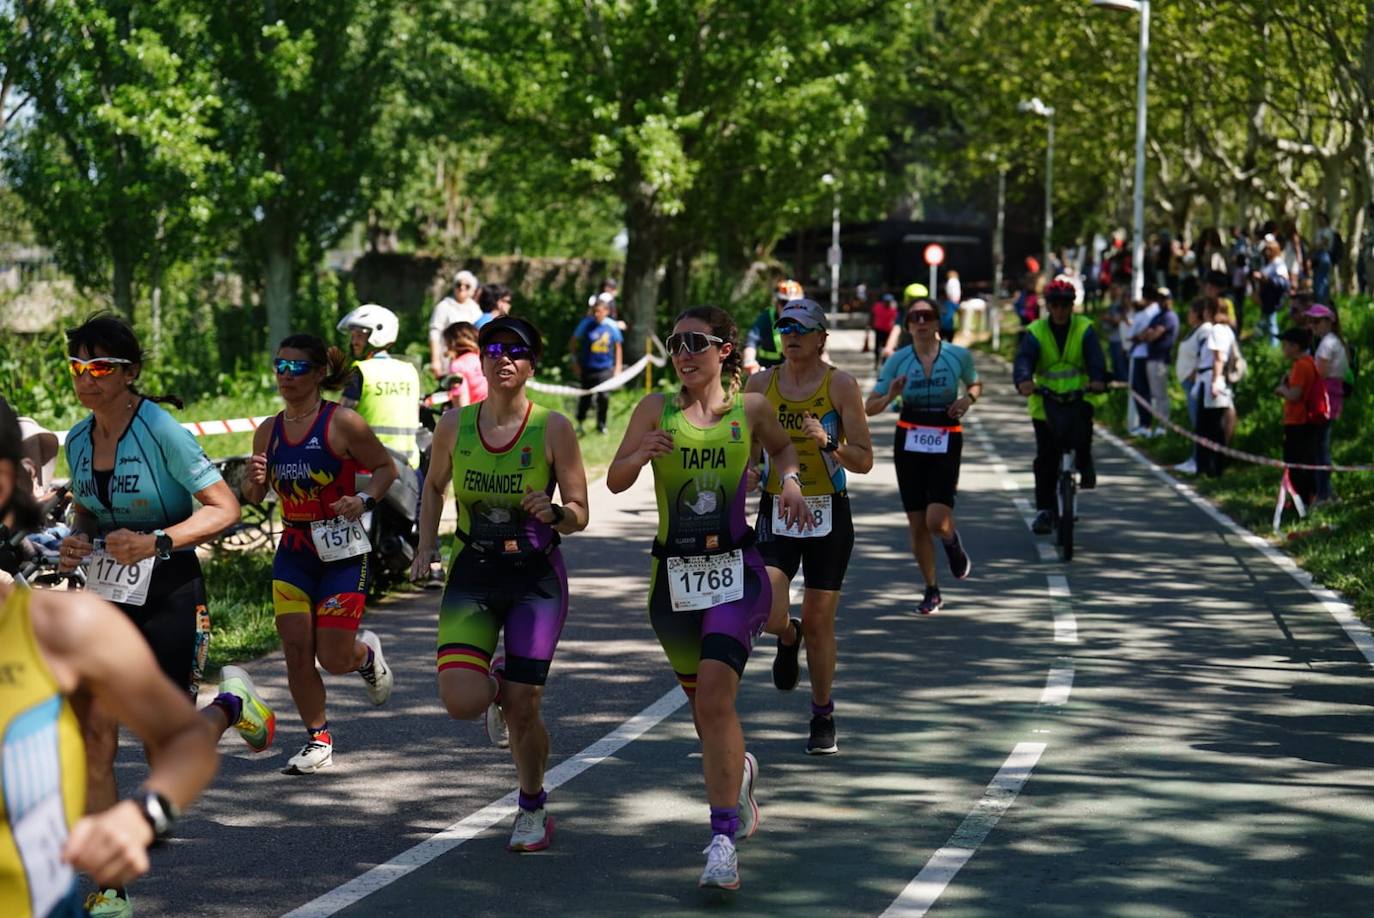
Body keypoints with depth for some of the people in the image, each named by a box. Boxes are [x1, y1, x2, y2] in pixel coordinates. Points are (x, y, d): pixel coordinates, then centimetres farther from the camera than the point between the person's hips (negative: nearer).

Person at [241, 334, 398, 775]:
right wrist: (254, 480, -9)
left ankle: (367, 653, 33)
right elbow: (253, 497, 13)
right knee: (296, 652, -3)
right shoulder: (268, 432, 6)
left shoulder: (342, 422, -9)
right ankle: (318, 741, 12)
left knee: (334, 658, -4)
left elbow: (385, 467, -1)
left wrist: (363, 500, -19)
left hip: (342, 552, -4)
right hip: (293, 552, 4)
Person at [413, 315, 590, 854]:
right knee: (460, 702, -14)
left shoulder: (553, 429, -9)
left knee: (522, 709, -2)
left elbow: (579, 514, -3)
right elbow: (434, 485, 17)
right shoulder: (454, 425, -1)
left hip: (537, 578, -2)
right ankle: (495, 684, 24)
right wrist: (426, 547, 5)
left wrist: (554, 513, -25)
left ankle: (532, 808, 24)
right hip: (472, 575, 2)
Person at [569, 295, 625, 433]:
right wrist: (575, 362, -2)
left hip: (605, 368, 1)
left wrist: (618, 367, 7)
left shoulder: (612, 326, -4)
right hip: (587, 368, -1)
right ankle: (579, 421, 26)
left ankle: (601, 425, 12)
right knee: (586, 397, 5)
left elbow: (618, 347, 8)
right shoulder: (586, 323, -8)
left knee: (604, 397, -6)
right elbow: (573, 343, 0)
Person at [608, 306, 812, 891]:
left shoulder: (751, 409, -1)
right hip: (673, 572, 3)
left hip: (735, 570, -3)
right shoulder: (655, 410, 0)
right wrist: (642, 454, -21)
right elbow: (615, 482, -1)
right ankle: (739, 770, 50)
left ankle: (723, 839, -18)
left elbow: (783, 447, 19)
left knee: (715, 695, -19)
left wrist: (790, 481, -1)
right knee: (701, 697, 16)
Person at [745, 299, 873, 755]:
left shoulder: (840, 385, -5)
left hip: (828, 514, -1)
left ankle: (823, 719, 23)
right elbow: (746, 452, 14)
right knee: (768, 614, -16)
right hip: (776, 512, 2)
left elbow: (864, 461, -5)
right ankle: (788, 639, 23)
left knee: (819, 623, 3)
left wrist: (828, 443, -22)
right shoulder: (761, 383, 3)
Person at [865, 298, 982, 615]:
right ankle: (932, 591, 21)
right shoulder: (898, 360, -2)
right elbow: (870, 407, 0)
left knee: (937, 520, -16)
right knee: (917, 525, 3)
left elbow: (975, 385, 18)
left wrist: (968, 398, -5)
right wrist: (890, 396, -21)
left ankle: (954, 546, 22)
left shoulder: (958, 356, -2)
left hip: (946, 443, -2)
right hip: (908, 442, 2)